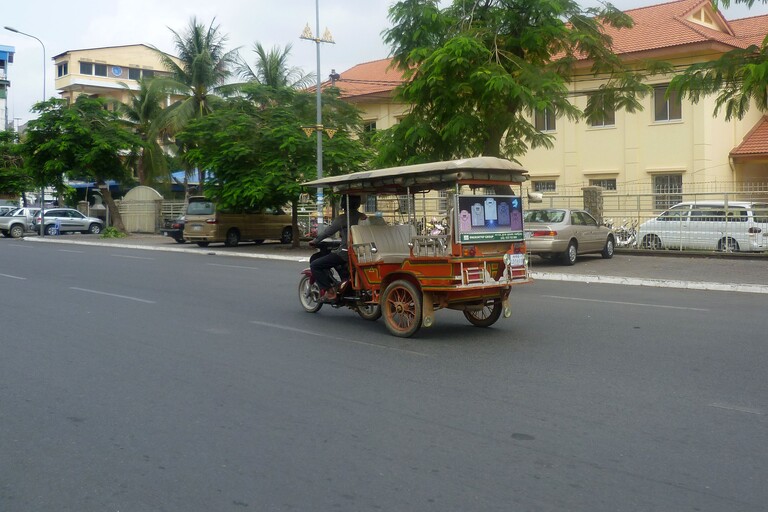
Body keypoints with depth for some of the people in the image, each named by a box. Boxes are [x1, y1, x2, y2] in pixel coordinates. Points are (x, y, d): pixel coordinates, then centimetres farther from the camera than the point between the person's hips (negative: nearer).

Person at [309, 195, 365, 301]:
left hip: (345, 252, -8)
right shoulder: (363, 217, 8)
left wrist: (315, 241, 7)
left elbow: (328, 231, -7)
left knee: (315, 265, -4)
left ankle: (330, 291, -11)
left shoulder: (343, 218, -10)